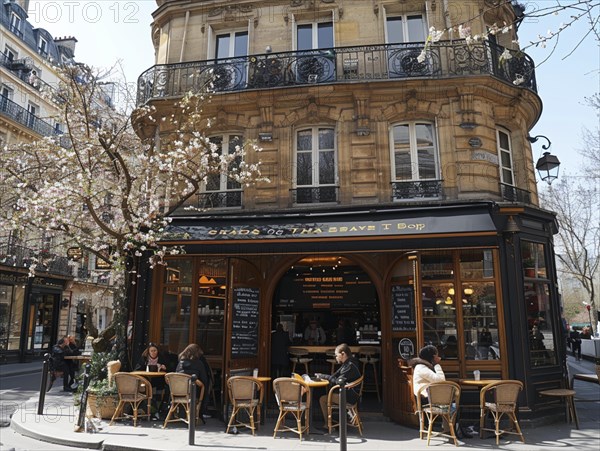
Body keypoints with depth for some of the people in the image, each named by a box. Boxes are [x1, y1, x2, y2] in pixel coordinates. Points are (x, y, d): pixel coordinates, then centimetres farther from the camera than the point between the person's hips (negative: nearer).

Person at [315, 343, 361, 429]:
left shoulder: (350, 366, -20)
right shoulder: (347, 364, 11)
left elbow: (337, 381, -21)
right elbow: (335, 376, 13)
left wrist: (323, 376, -12)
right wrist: (322, 376, 0)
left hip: (349, 396, -10)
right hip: (349, 393, 10)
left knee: (323, 399, -10)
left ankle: (328, 425, 2)